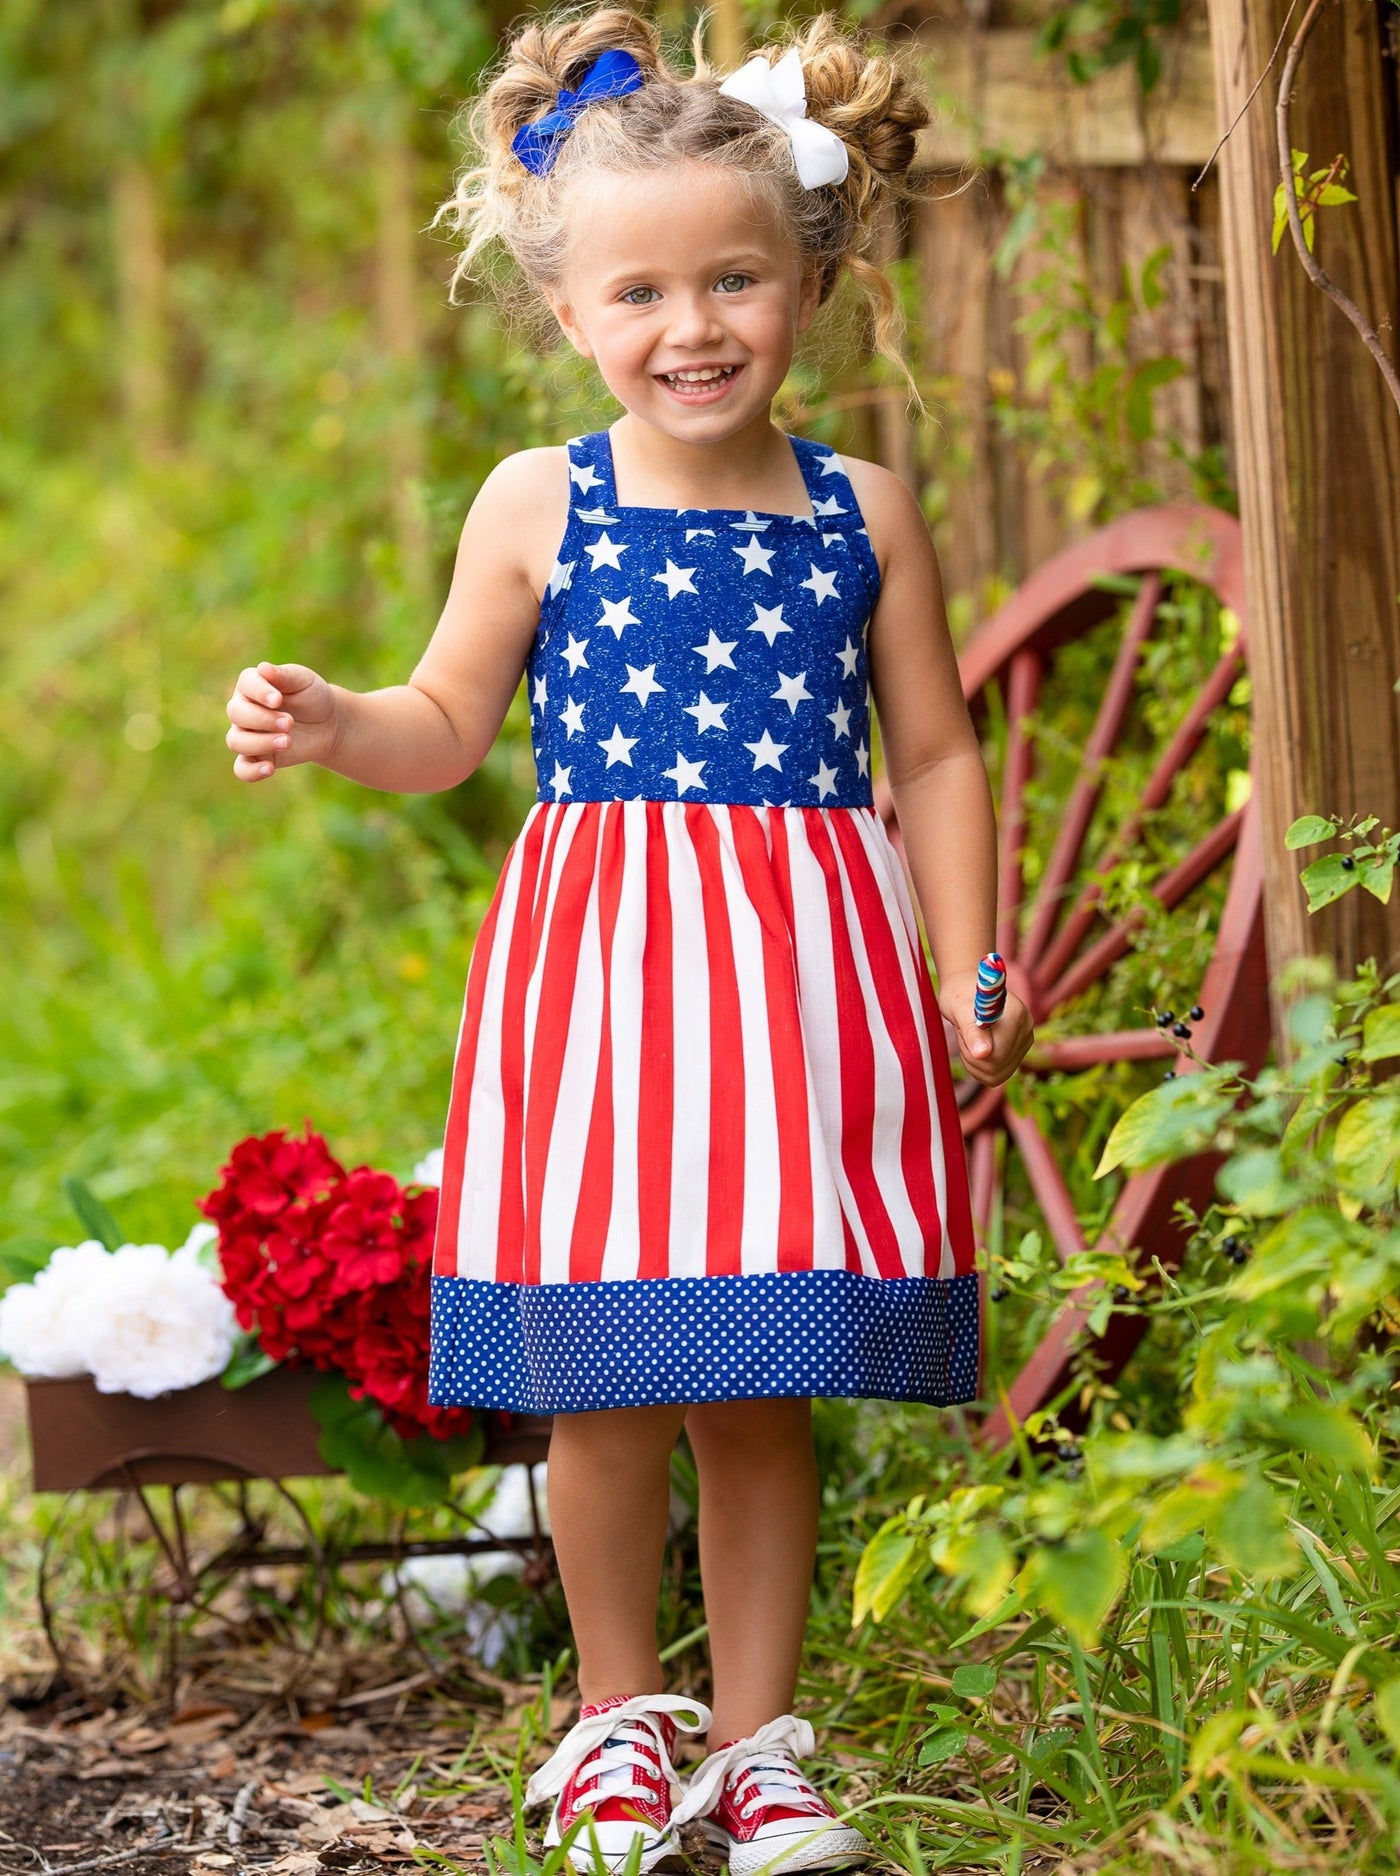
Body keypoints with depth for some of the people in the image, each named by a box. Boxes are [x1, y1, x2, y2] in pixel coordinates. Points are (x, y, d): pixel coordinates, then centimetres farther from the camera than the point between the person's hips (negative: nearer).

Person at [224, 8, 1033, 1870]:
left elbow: (936, 753, 10)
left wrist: (965, 969, 3)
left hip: (805, 967, 1)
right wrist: (330, 724, -9)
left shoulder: (862, 513, 5)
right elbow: (450, 723, 11)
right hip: (605, 965, -1)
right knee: (606, 1383, 4)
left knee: (765, 1387, 6)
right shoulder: (540, 505, 2)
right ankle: (618, 1710, 24)